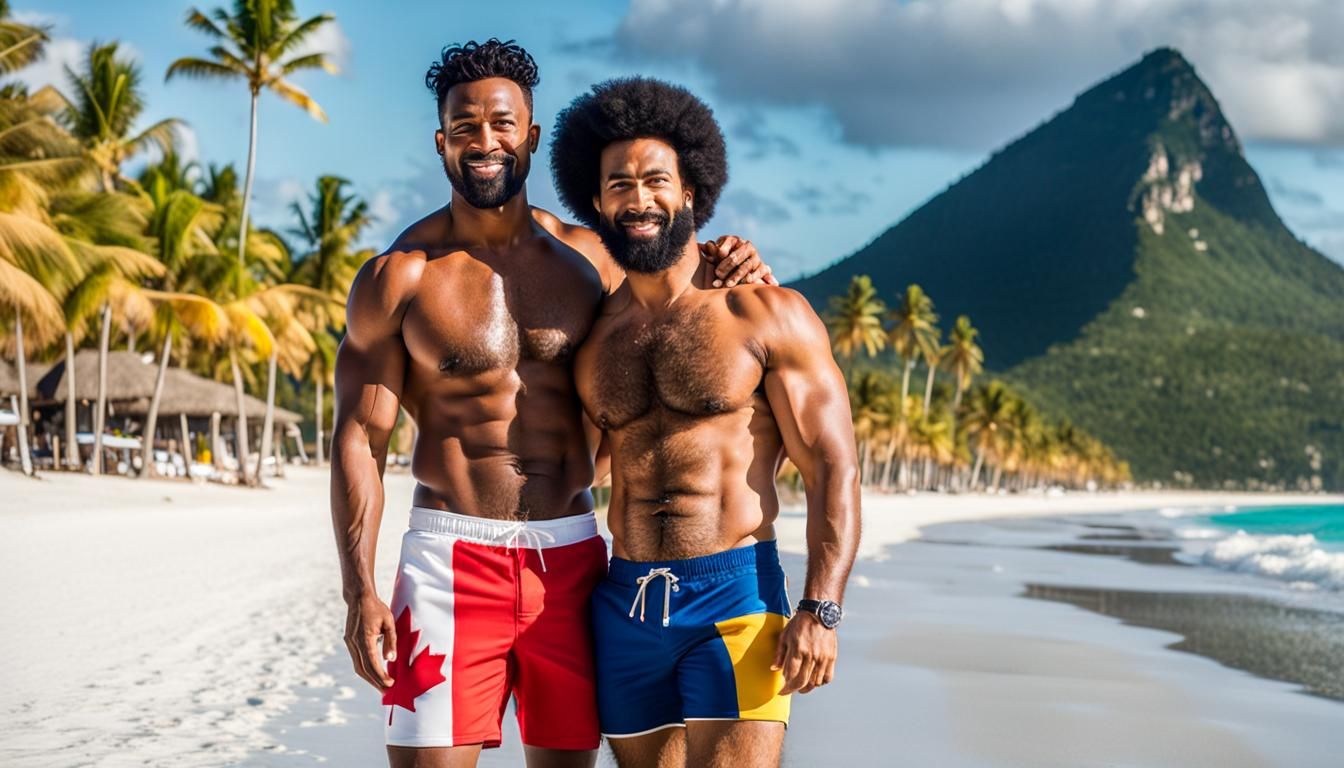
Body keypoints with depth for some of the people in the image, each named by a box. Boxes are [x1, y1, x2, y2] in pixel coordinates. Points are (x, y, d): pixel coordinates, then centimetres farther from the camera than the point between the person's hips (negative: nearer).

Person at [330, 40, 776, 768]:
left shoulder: (585, 256, 8)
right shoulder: (399, 276, -1)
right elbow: (359, 439, -3)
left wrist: (723, 271, 1)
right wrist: (360, 591, -12)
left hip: (571, 554, 4)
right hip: (453, 555, -3)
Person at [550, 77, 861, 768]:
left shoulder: (766, 316, -1)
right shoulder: (593, 334, 12)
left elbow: (833, 470, -4)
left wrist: (821, 610, -15)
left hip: (734, 599, -5)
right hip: (622, 604, 5)